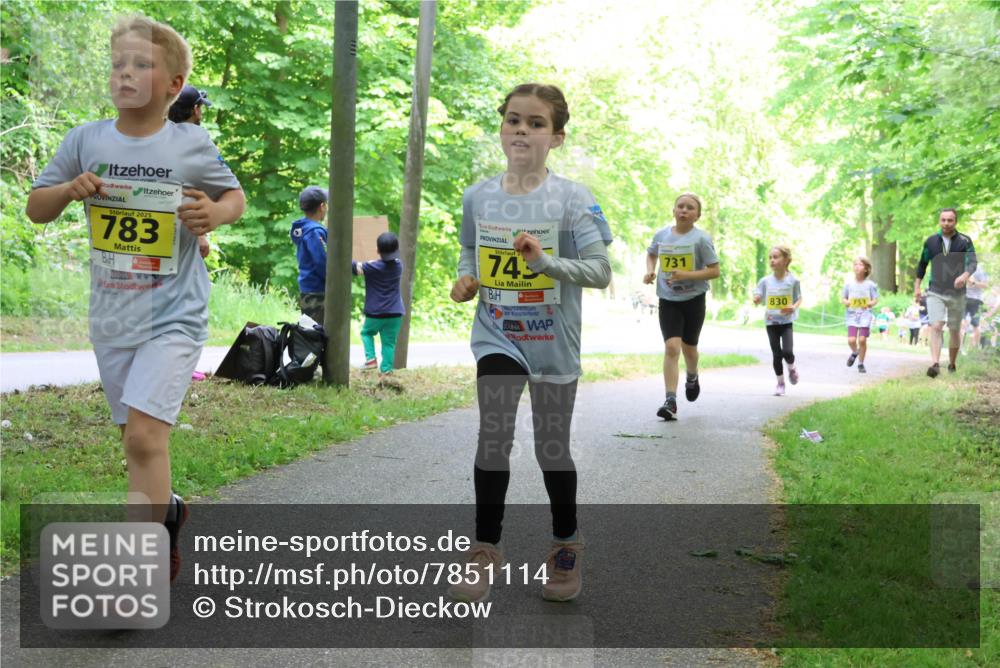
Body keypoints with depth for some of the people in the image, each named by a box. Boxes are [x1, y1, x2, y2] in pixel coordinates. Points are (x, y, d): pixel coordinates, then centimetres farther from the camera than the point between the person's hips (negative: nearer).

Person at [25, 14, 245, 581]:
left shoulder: (193, 145, -6)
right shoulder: (86, 140, 2)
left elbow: (235, 196, 10)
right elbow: (36, 209, 10)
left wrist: (217, 213, -13)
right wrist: (69, 189, -11)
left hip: (175, 315, -4)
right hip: (111, 316, 4)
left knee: (144, 433, -16)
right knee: (136, 435, 17)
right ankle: (166, 512, 42)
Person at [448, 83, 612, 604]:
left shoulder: (572, 199, -10)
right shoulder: (478, 197, 1)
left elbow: (601, 270, -14)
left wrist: (547, 261, -28)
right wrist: (466, 279, -3)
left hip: (552, 343, -2)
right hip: (497, 337, 2)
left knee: (552, 448, 10)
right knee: (493, 437, -13)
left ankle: (566, 545, 33)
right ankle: (485, 550, 2)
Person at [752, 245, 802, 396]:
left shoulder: (793, 280, -6)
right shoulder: (765, 281, -2)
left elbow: (799, 298, 2)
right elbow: (757, 297, 2)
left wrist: (794, 307, -19)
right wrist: (756, 299, -22)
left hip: (786, 322, -2)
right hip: (771, 322, 2)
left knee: (787, 351, -14)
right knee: (776, 354, 4)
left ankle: (792, 368, 20)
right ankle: (780, 383, 20)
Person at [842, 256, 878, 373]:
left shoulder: (870, 284, -1)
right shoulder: (849, 284, 3)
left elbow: (875, 300, 4)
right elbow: (842, 299, 11)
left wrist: (869, 304, -17)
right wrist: (846, 302, -11)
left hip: (865, 315, -1)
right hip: (852, 315, 1)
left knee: (862, 340, -7)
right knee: (851, 340, -10)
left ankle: (861, 364, 12)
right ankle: (854, 352, 26)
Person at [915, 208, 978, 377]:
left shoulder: (965, 242, -4)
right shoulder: (930, 241, 3)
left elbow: (972, 263, -16)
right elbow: (922, 264, 14)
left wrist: (965, 275, -36)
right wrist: (917, 286, 11)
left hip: (957, 293, 0)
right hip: (935, 293, 0)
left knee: (955, 330, 10)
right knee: (936, 327, -17)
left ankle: (952, 365, 25)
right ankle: (935, 364, -27)